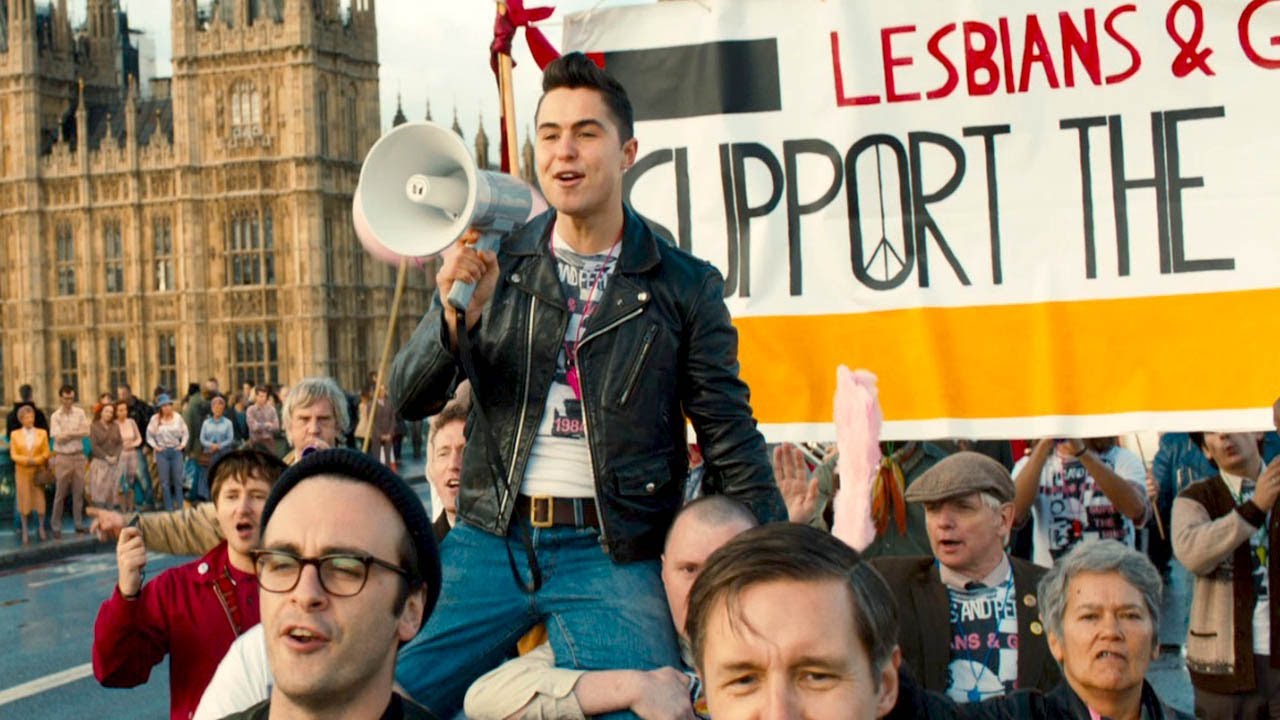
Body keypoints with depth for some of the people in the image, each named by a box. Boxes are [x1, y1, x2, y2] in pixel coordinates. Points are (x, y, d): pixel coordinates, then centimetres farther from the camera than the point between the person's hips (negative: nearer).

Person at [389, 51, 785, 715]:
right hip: (490, 539, 2)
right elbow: (409, 401, 3)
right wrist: (456, 319, -17)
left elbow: (732, 444, 3)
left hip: (612, 554, -1)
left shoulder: (685, 286, 1)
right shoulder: (495, 264, 5)